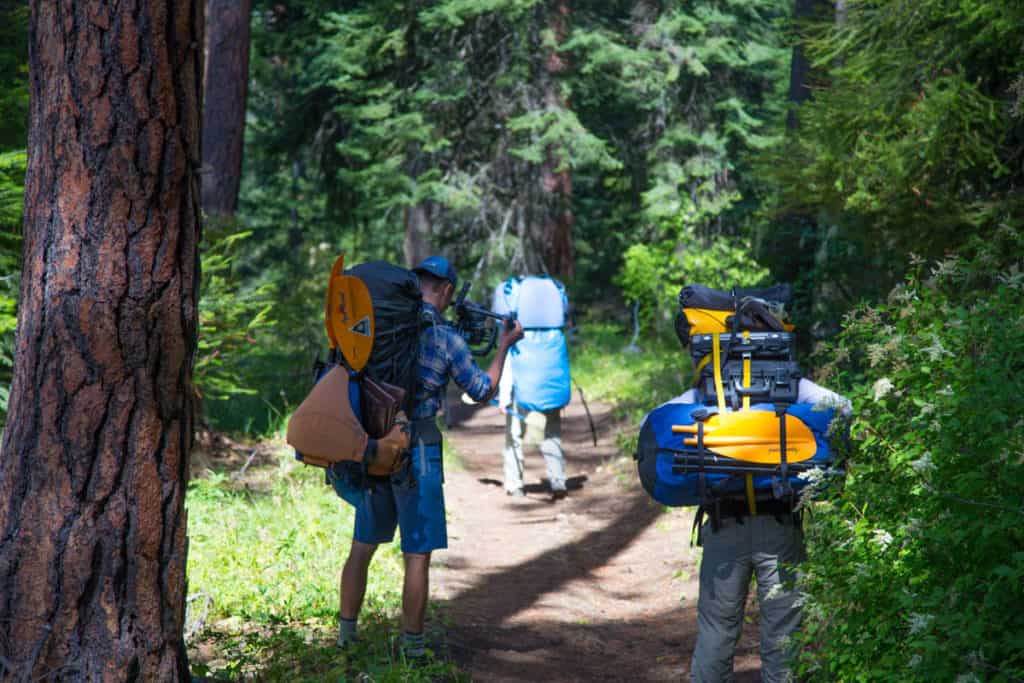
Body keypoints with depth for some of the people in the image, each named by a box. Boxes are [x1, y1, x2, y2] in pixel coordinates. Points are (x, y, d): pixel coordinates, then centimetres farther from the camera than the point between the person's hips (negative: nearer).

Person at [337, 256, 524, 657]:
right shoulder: (447, 340, -9)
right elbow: (482, 392, 2)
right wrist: (504, 346, 15)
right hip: (416, 454, -5)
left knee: (362, 548, 17)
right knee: (417, 556, 3)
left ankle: (347, 634, 23)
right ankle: (412, 647, 6)